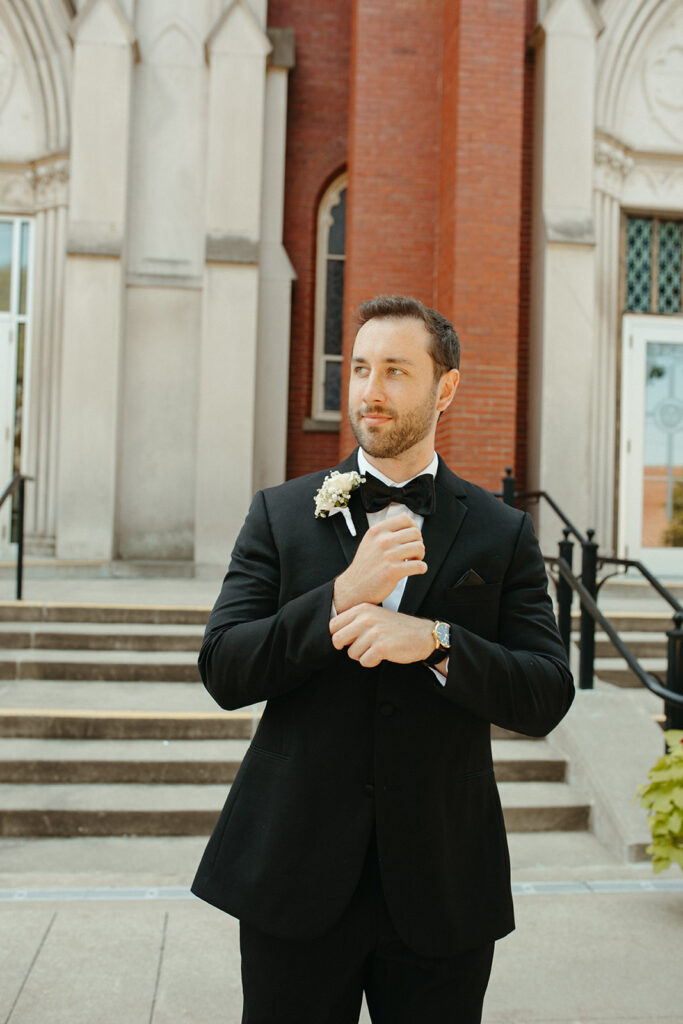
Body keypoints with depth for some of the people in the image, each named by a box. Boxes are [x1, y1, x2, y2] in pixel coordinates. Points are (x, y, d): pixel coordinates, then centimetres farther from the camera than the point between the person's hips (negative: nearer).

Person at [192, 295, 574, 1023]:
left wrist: (435, 640, -21)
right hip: (297, 878, 0)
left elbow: (545, 700, -4)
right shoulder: (280, 514, 2)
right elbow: (223, 671, -6)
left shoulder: (502, 533, 2)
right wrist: (343, 593, -18)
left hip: (441, 884, 1)